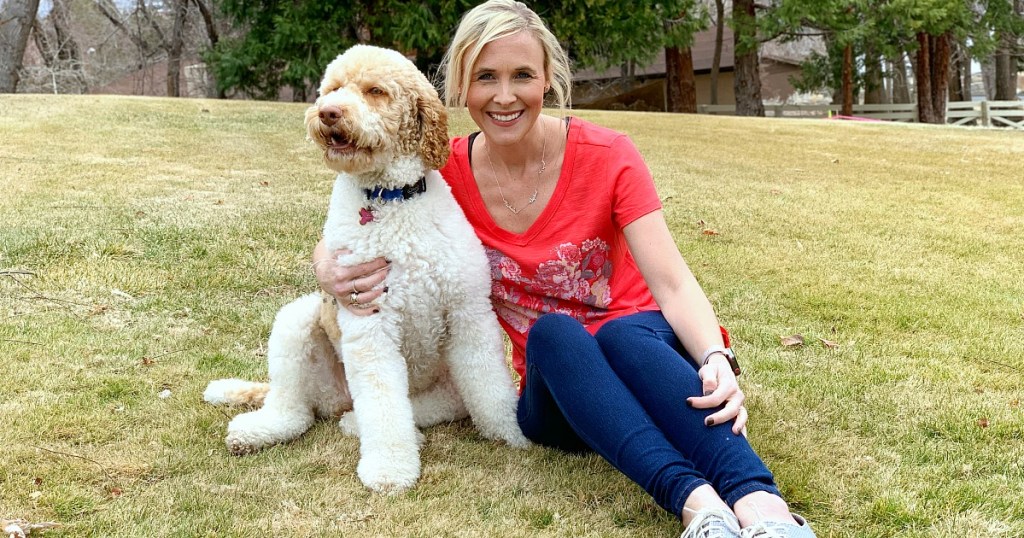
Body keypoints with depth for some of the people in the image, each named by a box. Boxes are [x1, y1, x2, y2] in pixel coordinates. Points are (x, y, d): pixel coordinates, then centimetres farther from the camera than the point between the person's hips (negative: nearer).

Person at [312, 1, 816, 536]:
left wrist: (716, 361, -38)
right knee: (551, 331, -33)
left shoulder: (607, 156, -11)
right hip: (552, 392, 1)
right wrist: (330, 267, -21)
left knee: (624, 331, -36)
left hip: (639, 353, -1)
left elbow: (672, 283, -18)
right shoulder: (448, 172, -5)